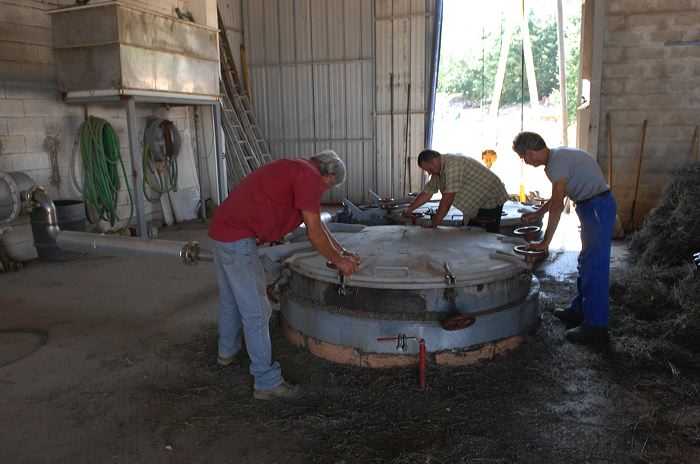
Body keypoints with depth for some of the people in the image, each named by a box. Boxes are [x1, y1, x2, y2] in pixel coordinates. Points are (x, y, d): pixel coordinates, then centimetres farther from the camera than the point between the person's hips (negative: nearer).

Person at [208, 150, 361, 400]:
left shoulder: (297, 169, 18)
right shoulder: (311, 177, -13)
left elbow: (318, 224, 24)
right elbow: (314, 233, -10)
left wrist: (342, 252, 27)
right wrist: (338, 261, 4)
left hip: (221, 229, 11)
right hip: (238, 239, -11)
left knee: (230, 299, 27)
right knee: (256, 311, -3)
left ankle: (227, 351, 48)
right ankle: (267, 382, 6)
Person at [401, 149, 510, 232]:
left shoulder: (452, 164, -29)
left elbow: (448, 198, -32)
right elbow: (427, 193, 10)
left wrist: (434, 222, -27)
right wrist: (410, 208, 0)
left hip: (491, 200, -9)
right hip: (476, 203, 9)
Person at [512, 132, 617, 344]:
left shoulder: (557, 161, -20)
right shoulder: (557, 156, 12)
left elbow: (557, 205, -25)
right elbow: (557, 197, 25)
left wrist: (545, 242, -22)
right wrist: (536, 214, 28)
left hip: (598, 207, -11)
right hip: (593, 207, 11)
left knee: (594, 267, -7)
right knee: (586, 263, 18)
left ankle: (595, 325, -1)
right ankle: (579, 310, 30)